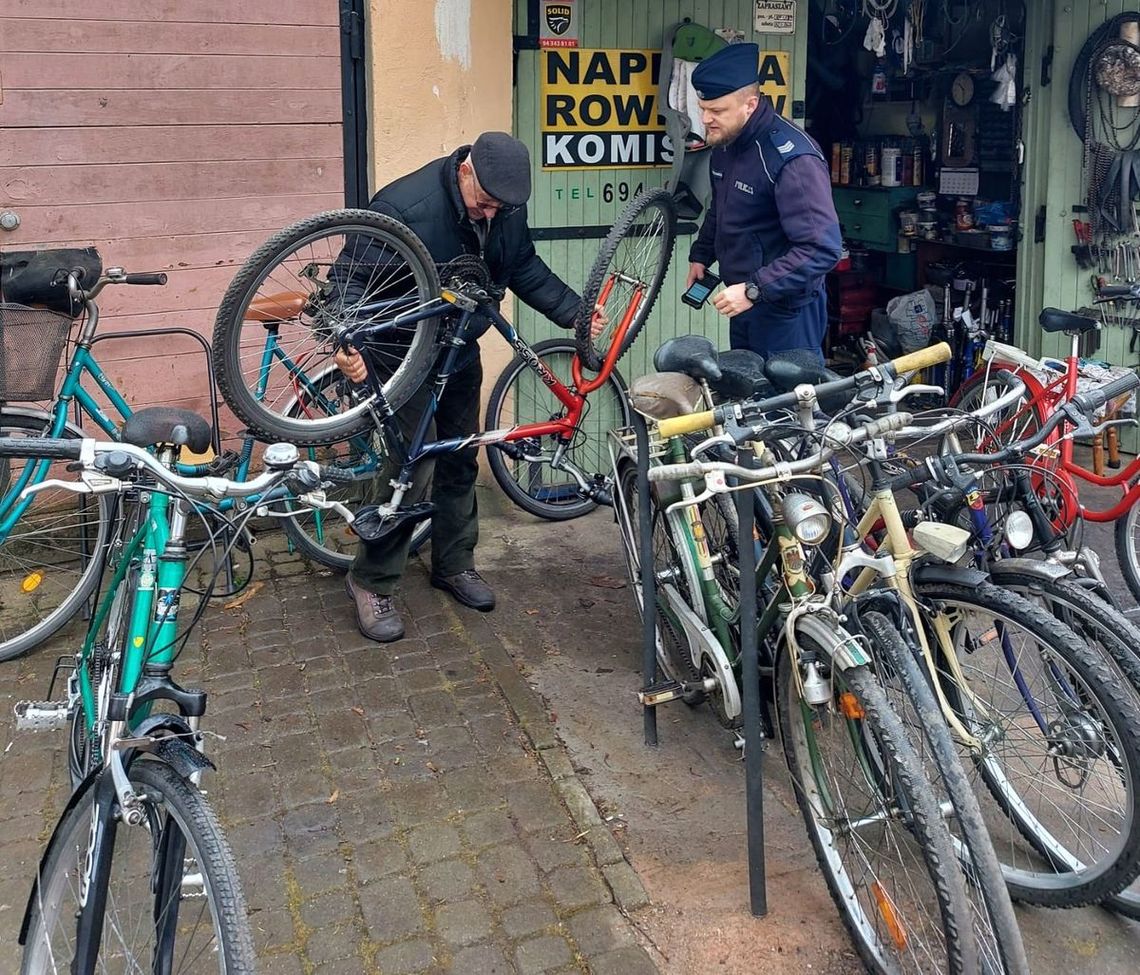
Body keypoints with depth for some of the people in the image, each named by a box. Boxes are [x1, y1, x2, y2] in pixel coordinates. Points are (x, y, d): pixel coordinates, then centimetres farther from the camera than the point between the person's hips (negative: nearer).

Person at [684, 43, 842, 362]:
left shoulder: (792, 157, -24)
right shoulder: (725, 144, 5)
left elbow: (822, 248, -29)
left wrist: (754, 289, -30)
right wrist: (701, 255, 16)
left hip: (785, 310, -9)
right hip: (743, 301, 9)